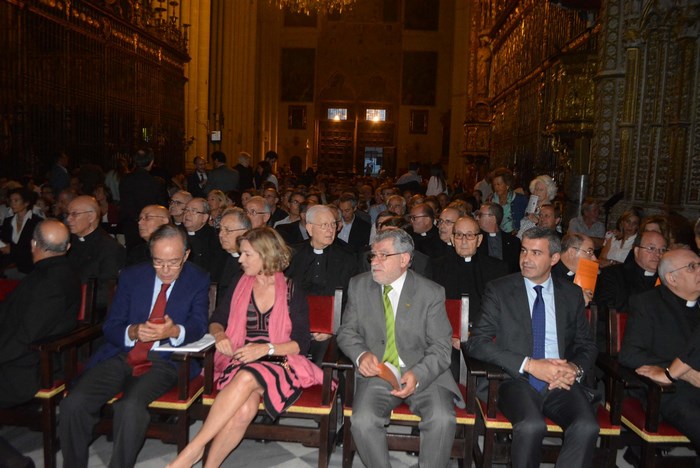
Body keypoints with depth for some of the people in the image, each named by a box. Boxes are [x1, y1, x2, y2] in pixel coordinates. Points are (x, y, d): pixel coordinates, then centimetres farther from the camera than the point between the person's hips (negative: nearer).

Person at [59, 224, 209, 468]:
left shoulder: (198, 281, 3)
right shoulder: (131, 276, 10)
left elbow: (198, 325, -7)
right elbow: (111, 327, 8)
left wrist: (175, 331, -29)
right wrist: (133, 332, -15)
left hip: (163, 361, -3)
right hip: (121, 355, 4)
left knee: (130, 407, -31)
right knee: (73, 403, -19)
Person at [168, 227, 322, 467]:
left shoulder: (292, 292, 3)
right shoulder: (239, 285, 13)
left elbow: (301, 343, -1)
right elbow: (216, 321, 18)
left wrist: (266, 348, -17)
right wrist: (219, 334, -6)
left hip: (278, 364, -2)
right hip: (239, 362, 2)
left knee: (246, 378, -36)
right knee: (246, 408, -32)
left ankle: (195, 447, -29)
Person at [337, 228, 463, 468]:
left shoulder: (431, 293, -4)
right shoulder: (358, 285, 3)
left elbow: (441, 346, -4)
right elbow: (347, 331, 8)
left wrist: (418, 375, -22)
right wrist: (361, 354, -14)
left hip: (423, 375, -1)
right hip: (376, 373, 1)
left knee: (442, 419, -27)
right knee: (363, 421, -25)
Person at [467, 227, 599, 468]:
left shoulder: (572, 294, 12)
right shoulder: (498, 289, 2)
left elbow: (587, 346, 18)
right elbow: (477, 343, -6)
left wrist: (576, 369, -6)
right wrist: (528, 364, -16)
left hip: (561, 383, 3)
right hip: (517, 380, -2)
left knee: (587, 428, -28)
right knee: (532, 426, -32)